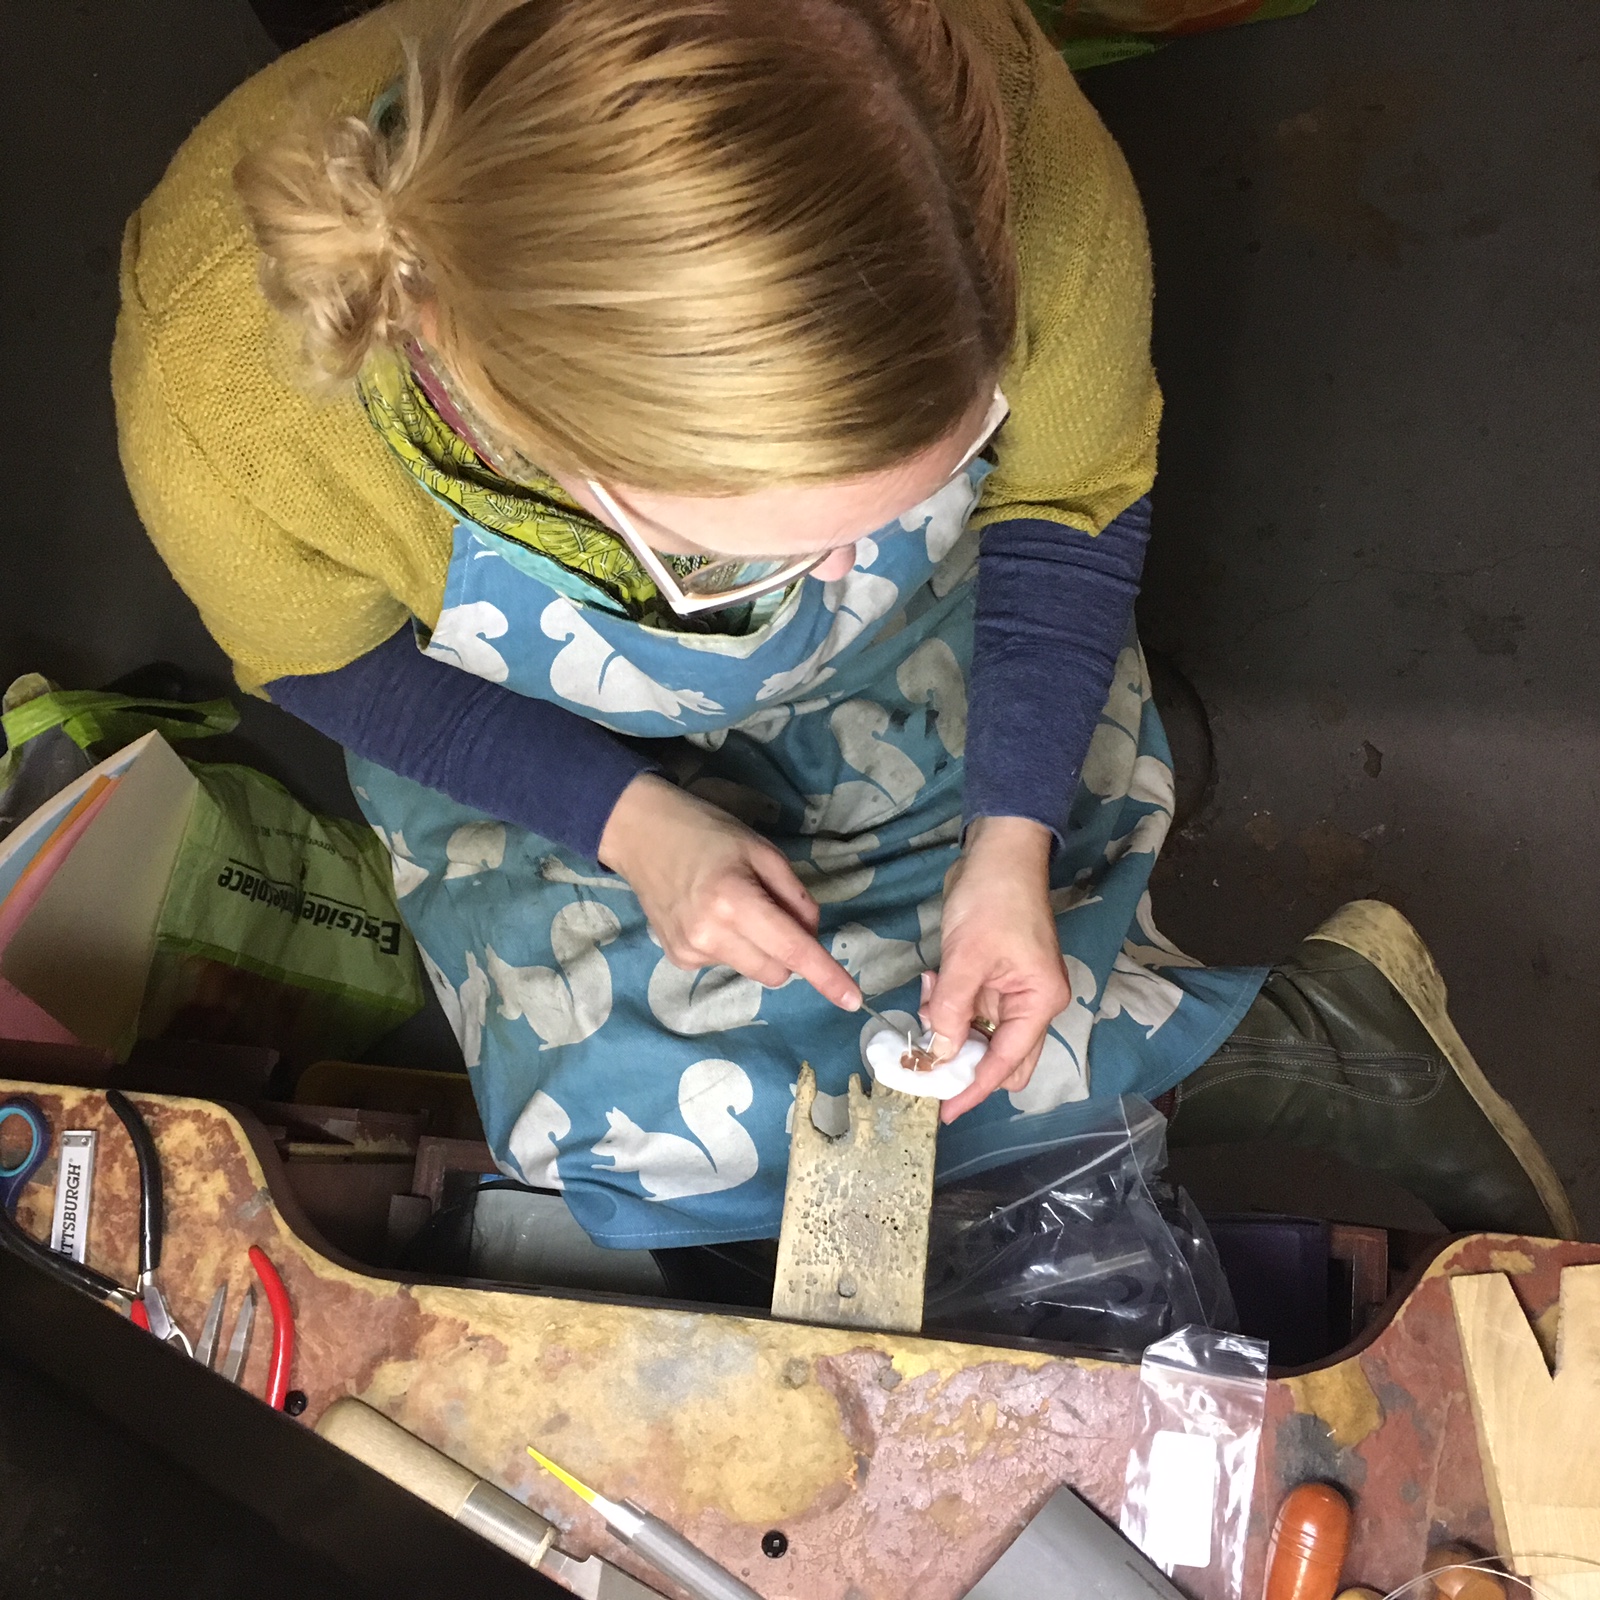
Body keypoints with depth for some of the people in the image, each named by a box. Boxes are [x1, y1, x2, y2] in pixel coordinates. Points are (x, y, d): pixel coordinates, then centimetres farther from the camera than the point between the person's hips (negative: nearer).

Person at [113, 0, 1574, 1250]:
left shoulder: (1024, 171, -36)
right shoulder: (215, 382, -38)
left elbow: (1069, 498, -13)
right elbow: (320, 660, -13)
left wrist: (1013, 842, -20)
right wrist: (626, 822, -25)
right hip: (522, 733, 1)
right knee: (648, 1116, -14)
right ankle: (1284, 1045, -5)